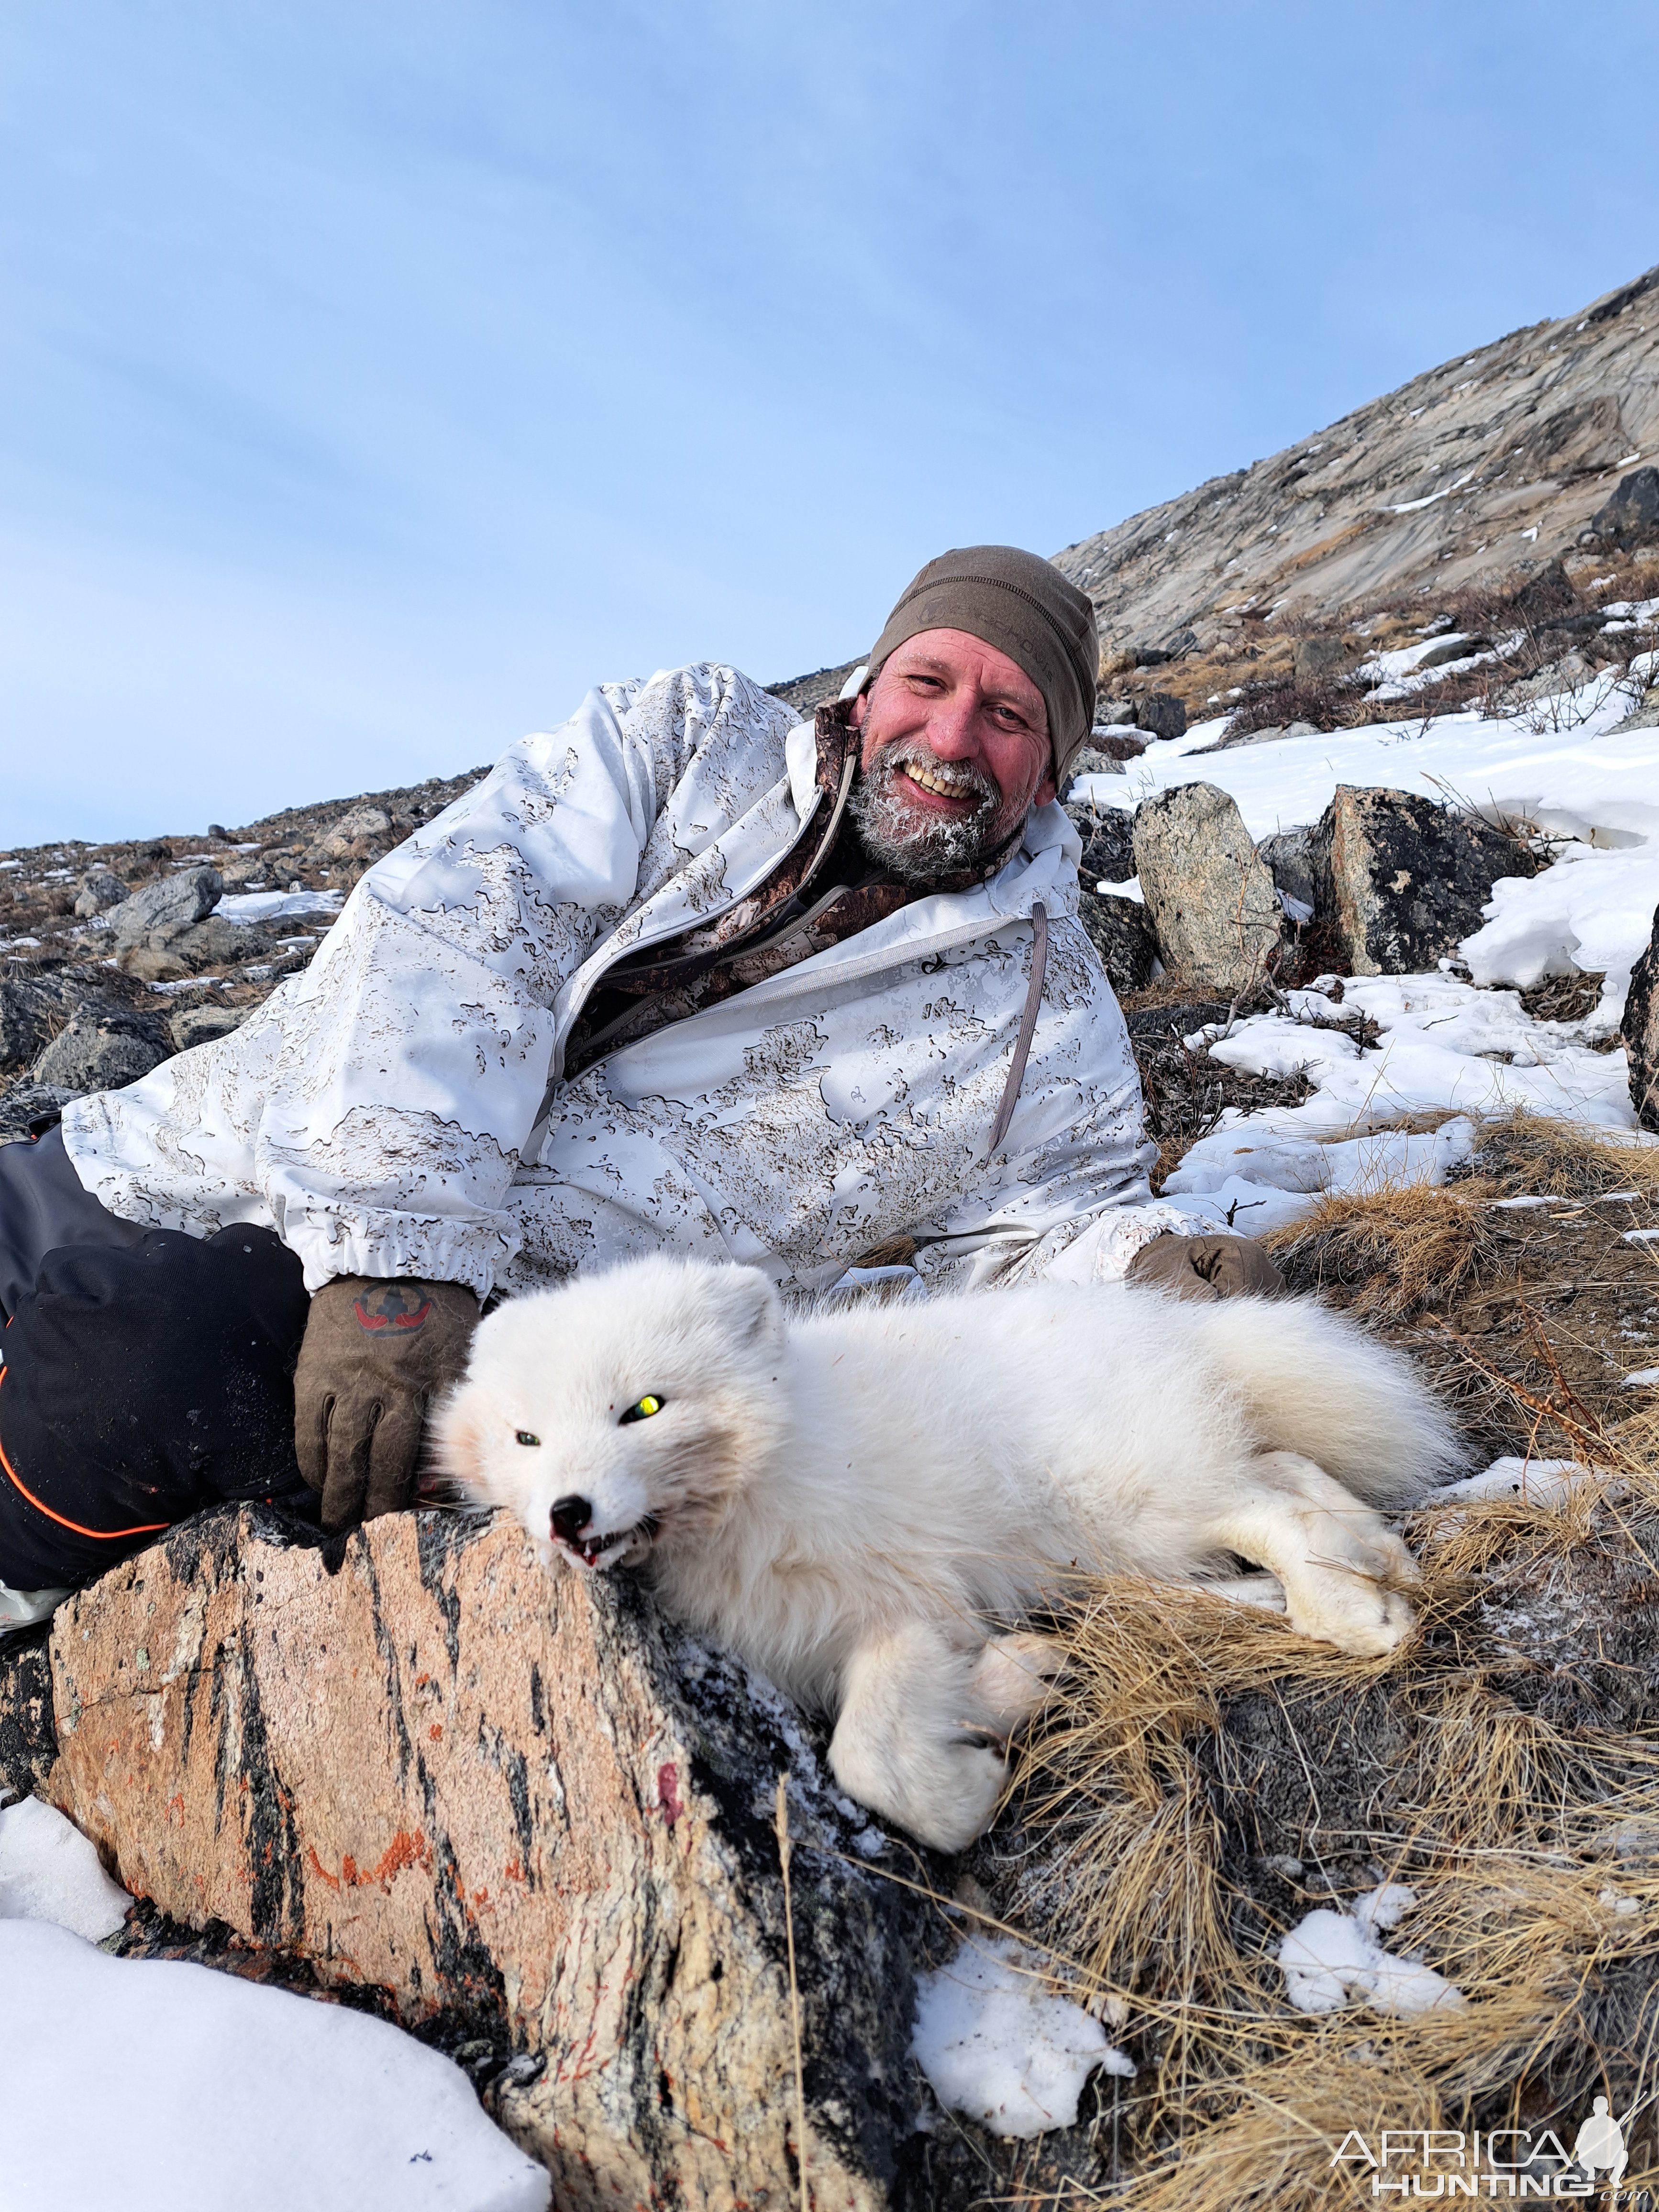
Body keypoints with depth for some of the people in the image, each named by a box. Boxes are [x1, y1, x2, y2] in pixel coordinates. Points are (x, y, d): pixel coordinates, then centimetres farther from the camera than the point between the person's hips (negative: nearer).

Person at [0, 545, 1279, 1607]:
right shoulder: (692, 736, 3)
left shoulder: (1050, 1021, 4)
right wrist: (392, 1245, -22)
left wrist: (1156, 1265, -18)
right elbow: (455, 923, -9)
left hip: (499, 1326, -3)